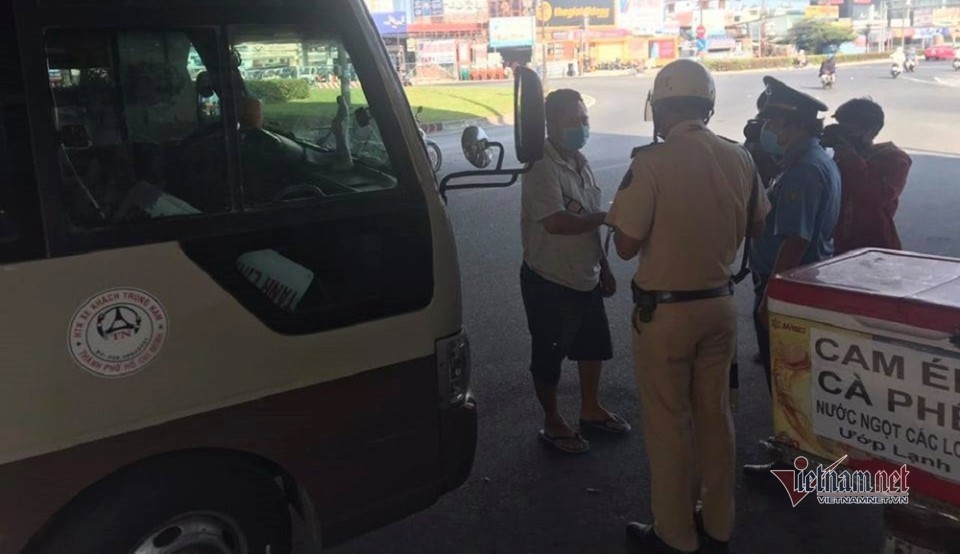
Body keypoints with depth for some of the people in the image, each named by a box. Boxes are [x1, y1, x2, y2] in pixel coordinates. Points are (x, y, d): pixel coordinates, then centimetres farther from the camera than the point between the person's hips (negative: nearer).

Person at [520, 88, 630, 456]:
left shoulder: (580, 162, 7)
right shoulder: (541, 166, -20)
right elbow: (556, 222, -32)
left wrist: (604, 268, 17)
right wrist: (607, 216, -23)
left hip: (585, 277, 9)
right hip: (549, 281, -9)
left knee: (593, 344, 21)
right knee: (549, 354, 8)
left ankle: (591, 409, 40)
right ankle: (553, 423, 25)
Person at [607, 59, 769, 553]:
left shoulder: (652, 162, -19)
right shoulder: (739, 158, -1)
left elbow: (626, 245, -16)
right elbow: (754, 225, 13)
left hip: (664, 310, -5)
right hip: (720, 304, 6)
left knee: (668, 423, 7)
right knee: (714, 414, 17)